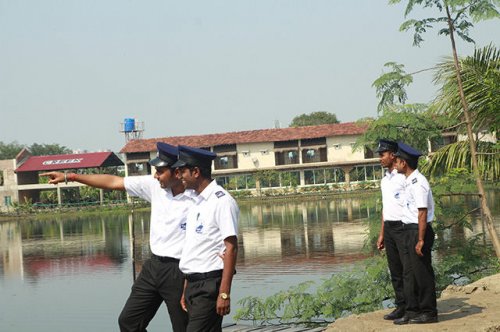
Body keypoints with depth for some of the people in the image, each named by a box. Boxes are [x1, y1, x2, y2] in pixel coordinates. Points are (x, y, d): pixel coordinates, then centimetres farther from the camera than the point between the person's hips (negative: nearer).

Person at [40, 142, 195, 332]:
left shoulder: (195, 201, -18)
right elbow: (113, 182, 5)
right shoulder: (154, 186, 1)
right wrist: (69, 177, 4)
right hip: (153, 265, 7)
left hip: (178, 271, -7)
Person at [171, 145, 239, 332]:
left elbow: (231, 248, -16)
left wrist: (224, 293, -20)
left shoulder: (221, 201, -11)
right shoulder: (197, 203, 15)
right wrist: (186, 290, 18)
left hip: (210, 284, -9)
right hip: (194, 284, 9)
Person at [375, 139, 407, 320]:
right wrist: (382, 234, 19)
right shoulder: (385, 180, 16)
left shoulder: (404, 177, -10)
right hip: (389, 227, 8)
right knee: (395, 270, 10)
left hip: (403, 226, -8)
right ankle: (401, 306, 17)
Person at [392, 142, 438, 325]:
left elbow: (423, 213, -20)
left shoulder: (418, 183, -17)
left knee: (422, 272, -1)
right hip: (409, 230, 10)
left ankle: (428, 312, 8)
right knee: (409, 273, 14)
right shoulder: (410, 182, 13)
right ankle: (412, 311, 21)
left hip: (419, 230, -10)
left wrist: (420, 240, -22)